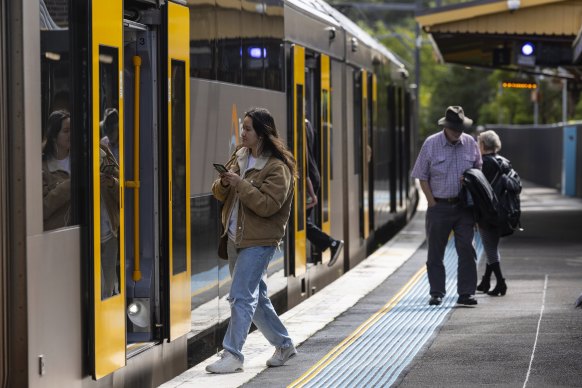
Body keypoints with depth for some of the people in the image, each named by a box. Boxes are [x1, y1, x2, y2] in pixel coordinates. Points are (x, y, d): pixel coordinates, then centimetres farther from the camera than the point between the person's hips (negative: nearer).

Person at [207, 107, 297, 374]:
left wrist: (240, 184, -25)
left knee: (241, 297, -12)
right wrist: (223, 184, -11)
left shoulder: (278, 167, -14)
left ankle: (233, 354, -9)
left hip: (259, 241, -9)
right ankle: (284, 345, 28)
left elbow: (268, 205, -23)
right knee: (255, 296, 15)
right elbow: (219, 194, 12)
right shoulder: (239, 156, 10)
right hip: (235, 237, 9)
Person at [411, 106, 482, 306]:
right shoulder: (431, 144, -5)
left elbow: (478, 170, 13)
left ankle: (466, 293, 0)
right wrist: (433, 203, -5)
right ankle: (437, 293, 13)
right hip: (439, 205, -1)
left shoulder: (470, 143, 2)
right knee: (435, 251, 4)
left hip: (463, 206, 1)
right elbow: (422, 177, -1)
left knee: (466, 249, -4)